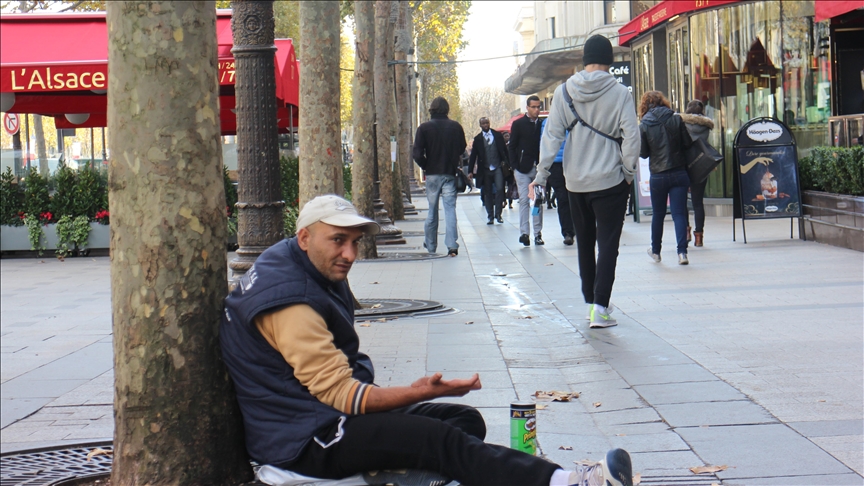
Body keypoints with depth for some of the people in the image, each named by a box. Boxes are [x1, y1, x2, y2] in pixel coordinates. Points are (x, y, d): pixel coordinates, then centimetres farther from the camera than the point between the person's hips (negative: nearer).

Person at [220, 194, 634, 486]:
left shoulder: (315, 276, 13)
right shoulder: (289, 303, -21)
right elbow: (340, 393, -23)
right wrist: (422, 391, -28)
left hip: (326, 413, 11)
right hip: (305, 440, -11)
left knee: (467, 420, 2)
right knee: (441, 440, -27)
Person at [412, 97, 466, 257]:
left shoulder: (424, 128, -7)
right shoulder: (456, 127, -2)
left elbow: (417, 154, -12)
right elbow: (462, 149, 5)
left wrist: (426, 166, 3)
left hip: (432, 174, 0)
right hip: (450, 174, 0)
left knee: (432, 210, 11)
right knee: (450, 208, 0)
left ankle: (431, 245, 20)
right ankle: (452, 245, -12)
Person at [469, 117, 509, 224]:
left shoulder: (497, 135, 6)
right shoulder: (477, 139, 5)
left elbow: (504, 149, 10)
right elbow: (473, 155, 6)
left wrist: (505, 161, 0)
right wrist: (470, 171, 2)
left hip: (497, 168, -1)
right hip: (485, 170, 1)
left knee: (499, 189, -13)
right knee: (488, 194, 4)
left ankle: (498, 214, -2)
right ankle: (490, 216, 11)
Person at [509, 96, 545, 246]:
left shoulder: (542, 125, 8)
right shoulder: (518, 124, 4)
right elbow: (512, 147, 3)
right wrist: (515, 167, -5)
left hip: (539, 169, 2)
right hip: (523, 169, -2)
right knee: (524, 200, -4)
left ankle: (538, 233, 7)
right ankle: (524, 233, -4)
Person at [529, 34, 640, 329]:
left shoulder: (564, 92, -1)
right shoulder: (620, 94, -9)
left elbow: (552, 135, -2)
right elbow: (631, 137, -11)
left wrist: (541, 175, 1)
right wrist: (628, 172, 2)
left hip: (575, 181, 3)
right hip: (610, 180, -3)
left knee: (584, 243, 17)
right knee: (608, 244, -1)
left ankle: (591, 301, 26)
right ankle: (600, 307, -9)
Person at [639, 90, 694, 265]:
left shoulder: (644, 126, -5)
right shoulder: (677, 120, -3)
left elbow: (643, 153, -3)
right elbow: (688, 143, 1)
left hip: (657, 176, 0)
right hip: (679, 173, 0)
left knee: (658, 214, 14)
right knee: (679, 213, 0)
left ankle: (655, 251, 27)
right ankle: (682, 252, -11)